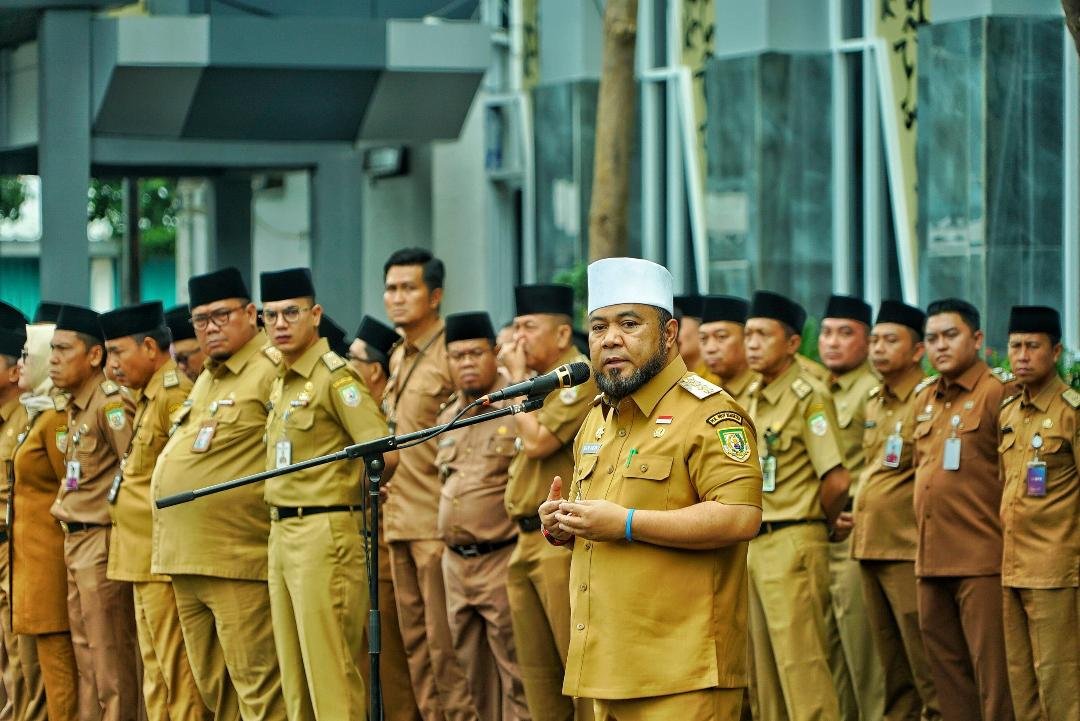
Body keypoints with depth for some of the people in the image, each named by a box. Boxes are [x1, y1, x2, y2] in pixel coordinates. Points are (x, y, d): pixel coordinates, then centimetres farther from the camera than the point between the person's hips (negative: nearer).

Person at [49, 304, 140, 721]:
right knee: (84, 654, 12)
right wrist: (63, 510, 13)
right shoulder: (74, 408, 15)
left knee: (110, 654, -6)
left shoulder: (110, 404, -14)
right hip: (74, 543, 10)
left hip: (102, 541, -10)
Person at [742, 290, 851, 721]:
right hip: (754, 545, 9)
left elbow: (837, 480, -17)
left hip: (793, 546, -9)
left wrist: (814, 525, -2)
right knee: (766, 669, 12)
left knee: (800, 664, -8)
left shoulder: (809, 397, -11)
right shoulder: (753, 398, 14)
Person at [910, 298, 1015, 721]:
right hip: (932, 557, 8)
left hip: (982, 559, -8)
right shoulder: (924, 397, 16)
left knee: (992, 669, -6)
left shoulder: (999, 391, -7)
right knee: (945, 666, 11)